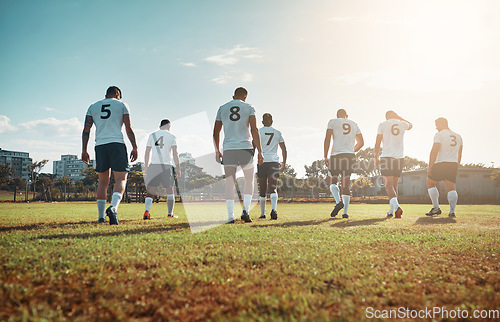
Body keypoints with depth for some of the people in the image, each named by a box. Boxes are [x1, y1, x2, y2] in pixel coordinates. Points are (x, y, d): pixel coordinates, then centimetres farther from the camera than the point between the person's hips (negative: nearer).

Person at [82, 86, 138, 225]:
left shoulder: (93, 107, 18)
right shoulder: (122, 105, 11)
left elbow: (86, 130, 11)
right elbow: (129, 129, 2)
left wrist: (84, 150, 12)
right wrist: (134, 147, 5)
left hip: (100, 145, 3)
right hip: (117, 143, -3)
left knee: (103, 182, 11)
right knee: (121, 179, -6)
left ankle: (101, 216, 12)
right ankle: (113, 207, -31)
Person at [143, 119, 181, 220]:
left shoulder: (152, 135, 13)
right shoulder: (171, 136, 5)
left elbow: (147, 152, 10)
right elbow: (175, 153, -2)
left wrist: (146, 167, 15)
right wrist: (178, 168, 0)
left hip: (153, 165, 2)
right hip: (167, 166, -2)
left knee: (151, 191, -1)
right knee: (170, 191, 11)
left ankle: (147, 211, -23)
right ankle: (170, 213, 13)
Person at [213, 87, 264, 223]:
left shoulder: (222, 109, 13)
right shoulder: (249, 108, 6)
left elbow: (216, 133, 13)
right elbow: (254, 130, -4)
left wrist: (217, 151, 22)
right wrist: (259, 151, -5)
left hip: (228, 149, 2)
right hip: (245, 148, -2)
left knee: (230, 182, 3)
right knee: (249, 180, 11)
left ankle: (230, 215, -1)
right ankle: (245, 210, -3)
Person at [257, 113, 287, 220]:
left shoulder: (258, 132, 3)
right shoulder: (277, 133, 11)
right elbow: (284, 149, 14)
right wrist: (284, 163, 23)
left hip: (262, 162, -1)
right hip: (274, 162, 1)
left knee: (262, 190, 9)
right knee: (272, 188, -4)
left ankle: (263, 213, 17)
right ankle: (273, 209, -28)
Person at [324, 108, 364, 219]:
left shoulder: (333, 122, 7)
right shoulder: (354, 124, 19)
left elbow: (327, 140, -3)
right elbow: (361, 143, 21)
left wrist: (325, 157, -3)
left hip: (336, 155, -3)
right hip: (350, 155, 3)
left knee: (334, 181, 9)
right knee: (346, 184, 4)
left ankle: (338, 201, -17)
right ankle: (345, 212, 0)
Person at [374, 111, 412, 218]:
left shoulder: (383, 124, 1)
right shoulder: (402, 124, 10)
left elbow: (377, 143, -1)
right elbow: (410, 125, 36)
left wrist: (376, 157, 7)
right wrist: (398, 117, 32)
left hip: (387, 157, -4)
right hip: (400, 157, 4)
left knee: (389, 185, -6)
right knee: (394, 185, 13)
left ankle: (396, 206, -29)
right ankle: (391, 211, 16)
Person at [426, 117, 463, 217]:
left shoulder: (439, 135, -5)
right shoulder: (458, 136, 17)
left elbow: (434, 152, -12)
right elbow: (459, 154, 21)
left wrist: (430, 167, -11)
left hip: (441, 164, -6)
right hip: (453, 164, 6)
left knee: (430, 183, 10)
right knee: (451, 188, 5)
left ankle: (436, 208, 5)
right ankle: (452, 211, -1)